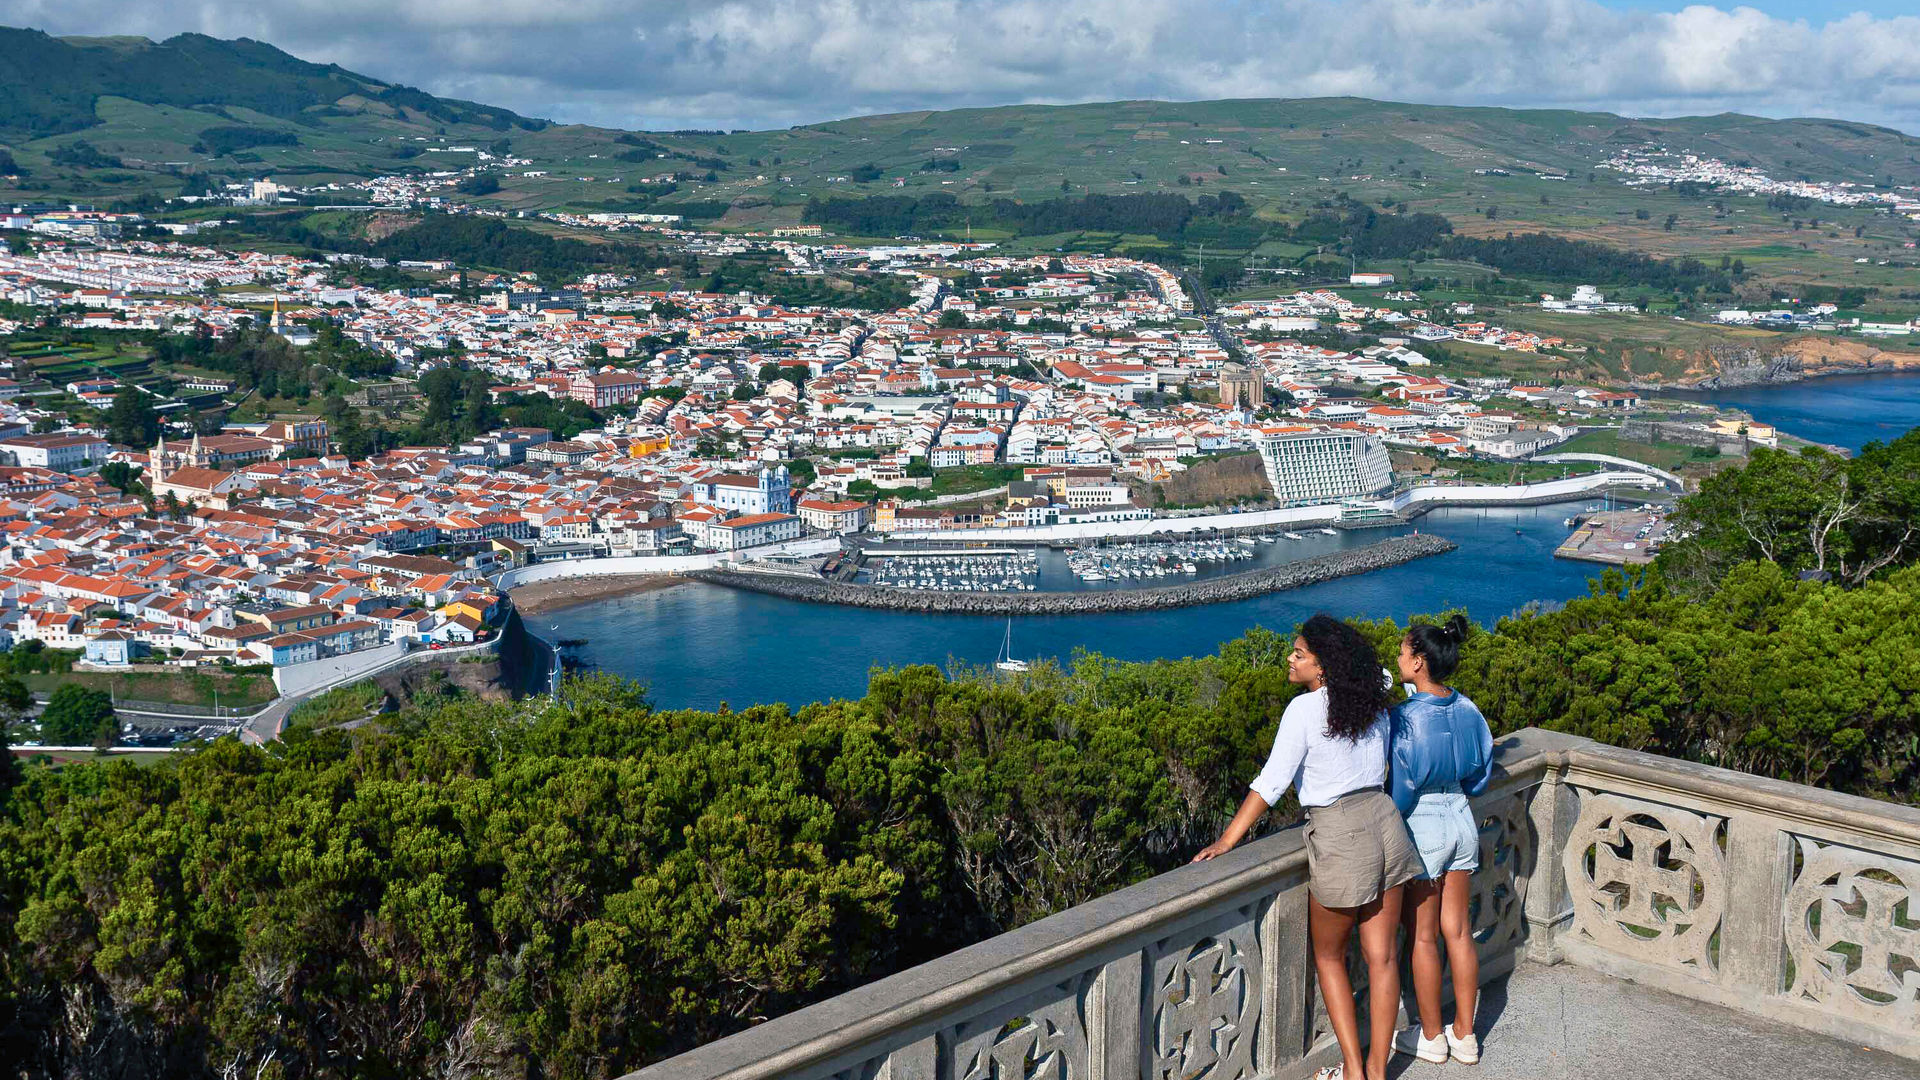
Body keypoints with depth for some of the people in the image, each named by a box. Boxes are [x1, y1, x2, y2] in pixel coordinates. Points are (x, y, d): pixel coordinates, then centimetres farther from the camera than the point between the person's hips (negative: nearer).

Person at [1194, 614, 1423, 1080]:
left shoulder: (1305, 709, -12)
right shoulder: (1373, 707, 6)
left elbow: (1272, 782, -15)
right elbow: (1382, 768, 14)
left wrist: (1228, 840, -11)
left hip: (1339, 837, -6)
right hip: (1384, 822, 6)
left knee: (1328, 957, 12)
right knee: (1382, 957, 10)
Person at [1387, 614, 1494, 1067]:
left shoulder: (1406, 716, -22)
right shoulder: (1465, 708, -2)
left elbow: (1401, 789, -17)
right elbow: (1480, 771, 9)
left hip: (1422, 826, -6)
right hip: (1461, 818, 6)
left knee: (1423, 937, 8)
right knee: (1458, 931, 14)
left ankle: (1431, 1038, 20)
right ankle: (1464, 1036, 23)